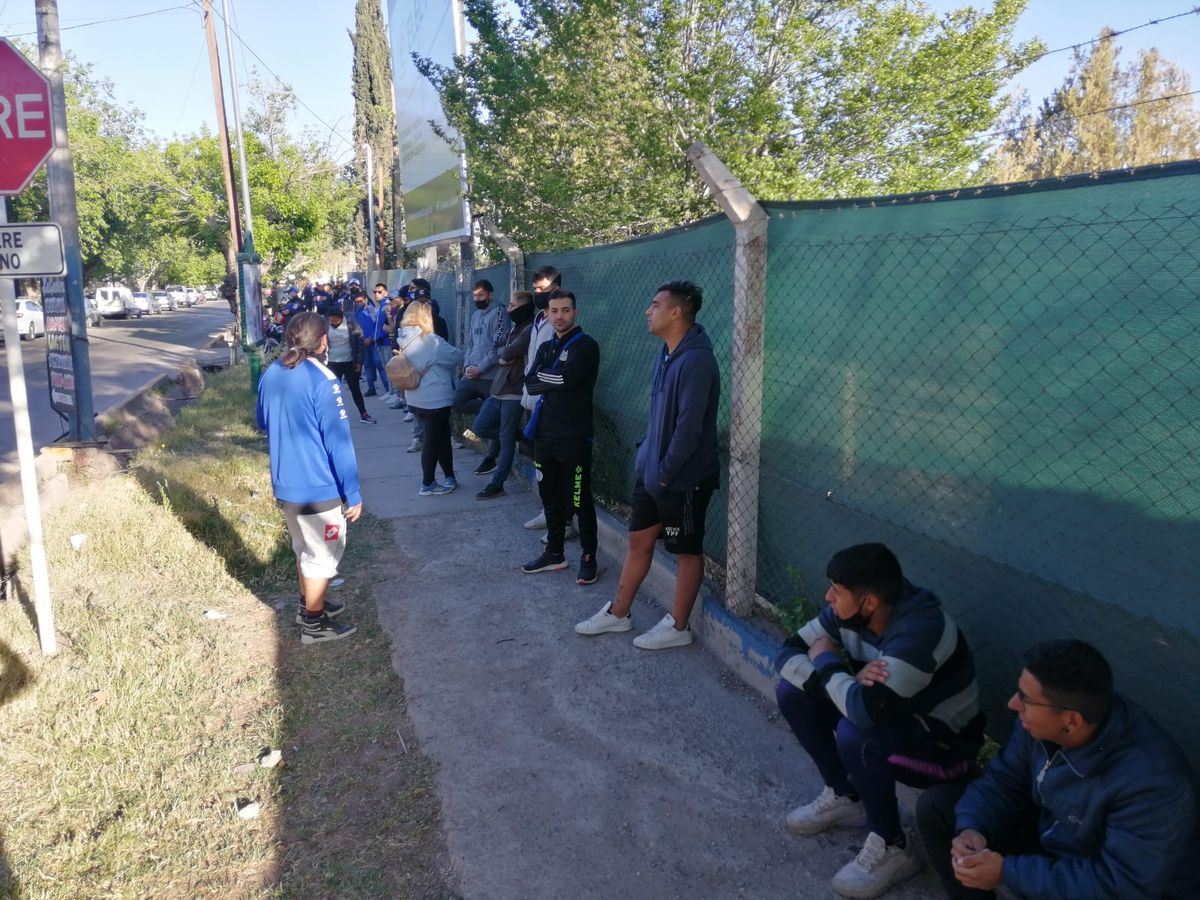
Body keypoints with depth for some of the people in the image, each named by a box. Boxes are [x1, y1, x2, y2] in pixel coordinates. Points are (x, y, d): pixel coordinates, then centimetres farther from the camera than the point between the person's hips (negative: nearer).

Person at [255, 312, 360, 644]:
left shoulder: (271, 374, 2)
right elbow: (338, 442, -20)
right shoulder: (321, 381, -21)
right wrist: (353, 494, -14)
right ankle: (314, 624, 21)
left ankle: (309, 604, 41)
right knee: (322, 555, 9)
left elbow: (263, 422, 17)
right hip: (318, 488, -7)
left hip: (284, 484, 7)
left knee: (305, 547, 25)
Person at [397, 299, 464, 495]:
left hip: (416, 398, 8)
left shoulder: (405, 340, 5)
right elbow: (456, 356, -12)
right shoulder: (430, 341, -20)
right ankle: (428, 484, 14)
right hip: (435, 399, -8)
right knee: (433, 440, 5)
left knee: (441, 437, 18)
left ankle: (449, 477, 25)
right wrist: (460, 352, 7)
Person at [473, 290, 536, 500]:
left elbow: (510, 352, -23)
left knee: (506, 439, 0)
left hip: (513, 393, -9)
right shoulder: (514, 328, 17)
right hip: (498, 389, 9)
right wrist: (502, 357, -8)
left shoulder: (529, 330, -12)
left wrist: (503, 355, -2)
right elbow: (498, 351, 13)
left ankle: (497, 484, 6)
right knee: (479, 427, 10)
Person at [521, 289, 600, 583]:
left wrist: (544, 377, -6)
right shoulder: (545, 348, 15)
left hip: (574, 438, -7)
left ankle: (589, 559, 12)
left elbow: (569, 378, -22)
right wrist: (556, 379, -13)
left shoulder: (586, 346, -7)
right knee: (551, 499, 15)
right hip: (544, 436, 7)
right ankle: (554, 553, 28)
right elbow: (530, 382, 2)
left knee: (580, 502, 0)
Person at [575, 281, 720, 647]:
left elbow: (689, 427, -25)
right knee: (639, 541, 17)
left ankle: (677, 627, 22)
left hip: (683, 479, -9)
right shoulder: (665, 352, 8)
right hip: (651, 472, 9)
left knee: (687, 551, 8)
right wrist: (646, 453, 10)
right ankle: (618, 613, 32)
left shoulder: (696, 360, -22)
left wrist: (666, 472, -17)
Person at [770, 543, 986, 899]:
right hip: (892, 717, 8)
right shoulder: (848, 612, -12)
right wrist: (849, 677, -26)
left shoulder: (920, 630, -35)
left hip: (944, 746, -7)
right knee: (792, 691, -5)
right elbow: (787, 655, -8)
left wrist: (826, 663, -24)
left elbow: (865, 710, -44)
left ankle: (893, 849, -10)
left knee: (855, 734, -35)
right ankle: (845, 796, 12)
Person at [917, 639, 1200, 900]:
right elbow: (1004, 778, -2)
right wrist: (971, 827, -23)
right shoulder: (1044, 722, -17)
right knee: (935, 805, -3)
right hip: (1049, 838, 6)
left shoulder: (1151, 783, -35)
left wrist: (1007, 872, -31)